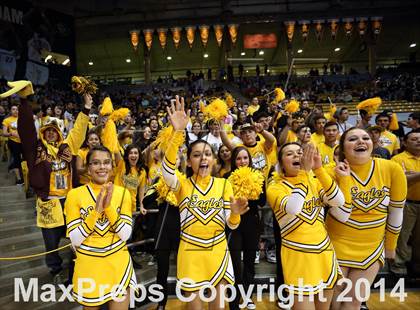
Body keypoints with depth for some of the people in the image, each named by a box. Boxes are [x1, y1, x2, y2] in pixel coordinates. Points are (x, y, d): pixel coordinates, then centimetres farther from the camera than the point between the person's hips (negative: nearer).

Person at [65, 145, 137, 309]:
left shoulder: (123, 193, -4)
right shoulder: (75, 195, -8)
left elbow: (125, 235, -9)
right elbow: (75, 240, -12)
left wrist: (109, 206, -21)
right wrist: (96, 210, -23)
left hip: (118, 265, 1)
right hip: (89, 267, 0)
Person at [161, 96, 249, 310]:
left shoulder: (224, 184, 0)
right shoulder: (183, 185, -6)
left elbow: (231, 225, 0)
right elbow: (166, 170, -30)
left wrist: (235, 213, -24)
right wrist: (178, 132, -40)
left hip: (217, 251, 1)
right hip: (191, 252, -1)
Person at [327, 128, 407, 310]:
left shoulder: (392, 169, -13)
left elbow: (395, 212, 0)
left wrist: (390, 246, 10)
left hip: (372, 248, 2)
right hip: (337, 245, -1)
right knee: (335, 294, 12)